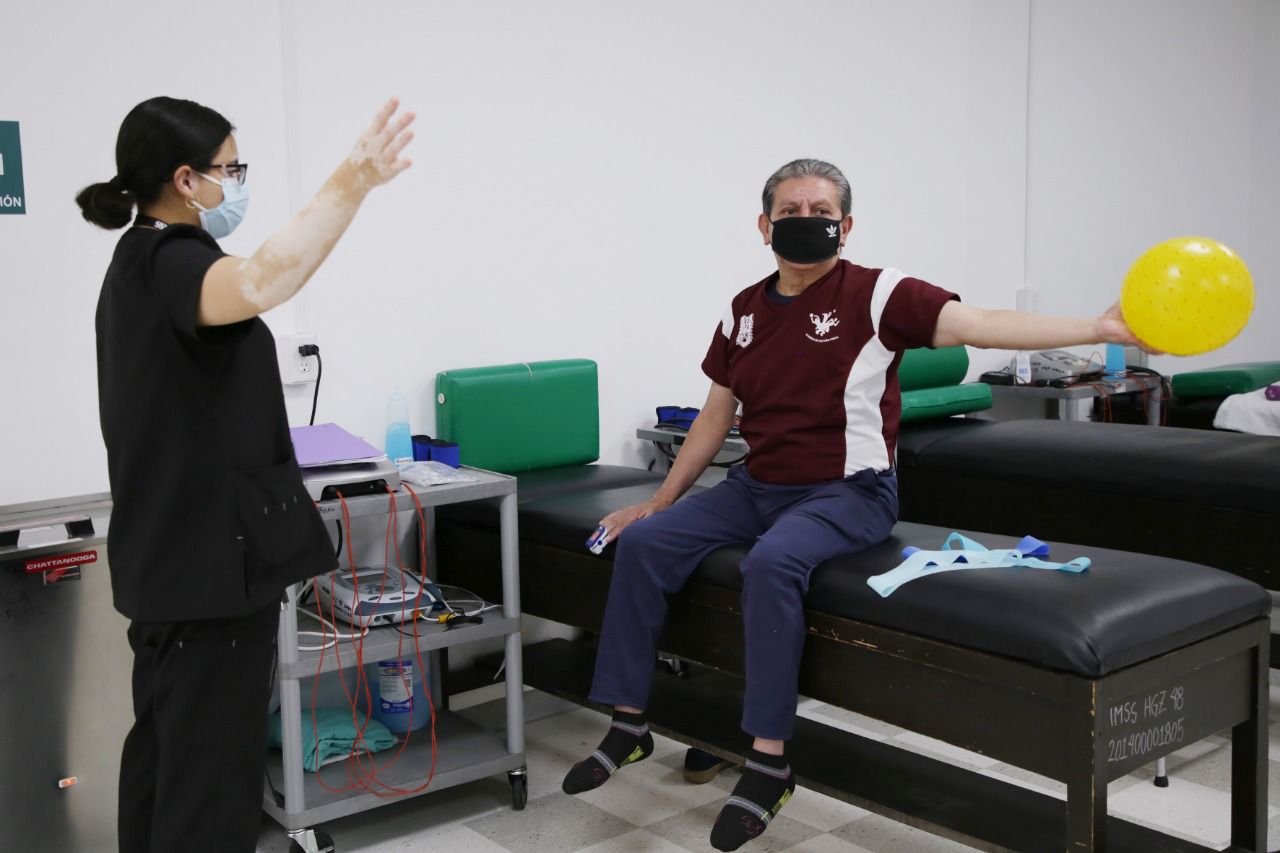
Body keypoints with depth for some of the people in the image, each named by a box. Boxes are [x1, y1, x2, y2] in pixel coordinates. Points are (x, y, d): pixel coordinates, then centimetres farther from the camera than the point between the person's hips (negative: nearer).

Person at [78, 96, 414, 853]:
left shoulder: (142, 263, 13)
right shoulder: (171, 263, -19)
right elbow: (256, 286, -44)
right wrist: (353, 183, -45)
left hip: (172, 549, 10)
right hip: (213, 555, -10)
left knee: (166, 745, 20)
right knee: (212, 760, -2)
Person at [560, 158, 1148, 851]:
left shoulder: (874, 295, -8)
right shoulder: (745, 311, 10)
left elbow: (977, 325, -21)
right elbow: (716, 413, 17)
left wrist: (1100, 328, -34)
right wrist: (661, 498, 16)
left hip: (847, 492, -6)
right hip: (758, 485, 6)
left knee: (772, 561, -35)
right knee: (643, 541, -8)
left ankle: (769, 762, -24)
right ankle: (629, 724, 2)